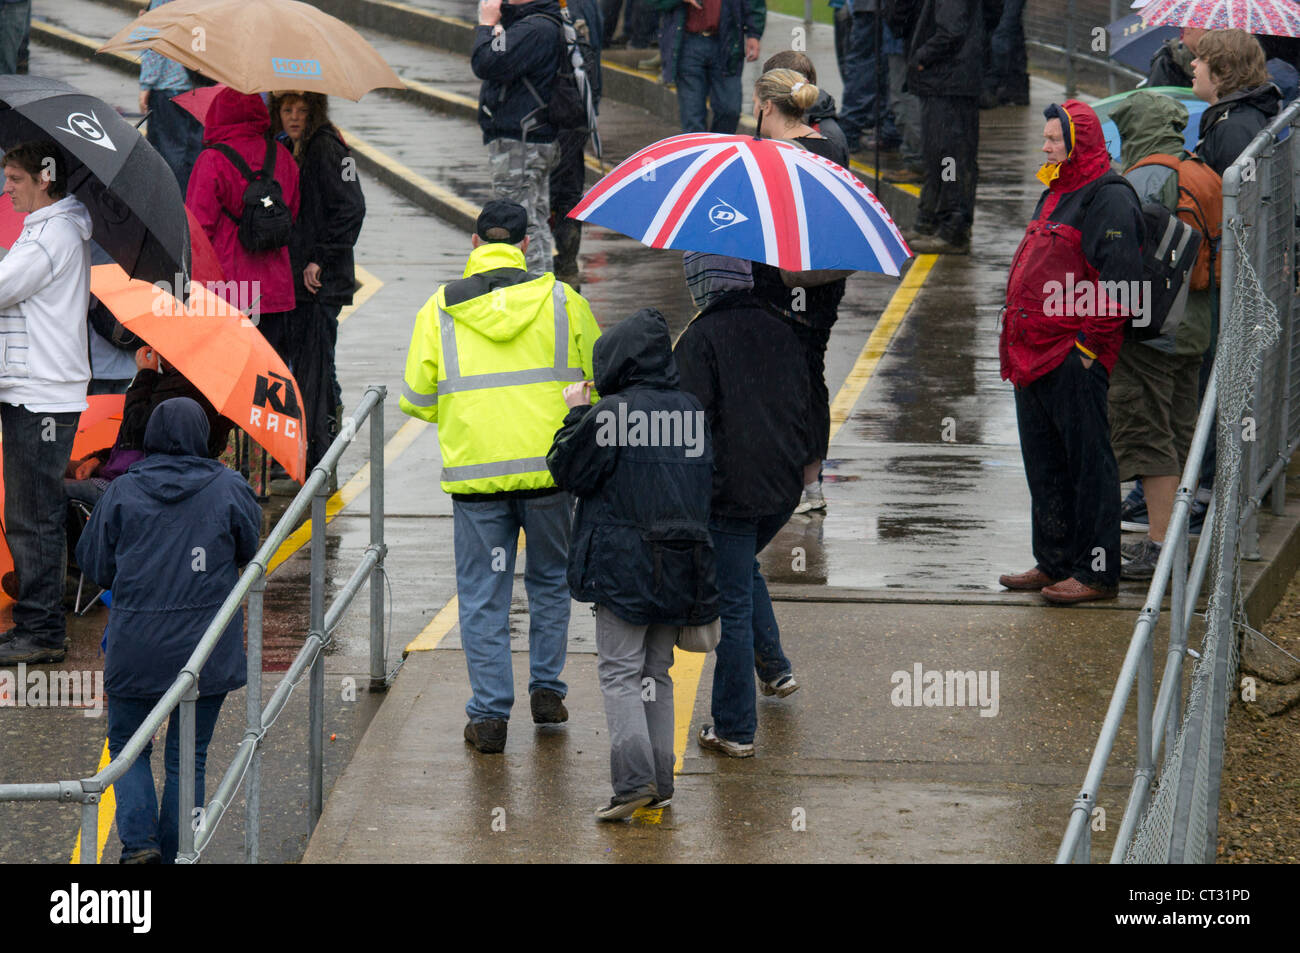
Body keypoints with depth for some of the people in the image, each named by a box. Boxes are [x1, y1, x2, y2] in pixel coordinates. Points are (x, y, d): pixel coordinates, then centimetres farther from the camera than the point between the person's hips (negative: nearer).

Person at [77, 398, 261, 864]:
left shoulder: (121, 493, -4)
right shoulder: (229, 489, -4)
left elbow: (94, 566, 3)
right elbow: (250, 548, 10)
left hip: (135, 649, 0)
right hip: (206, 649, 0)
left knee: (128, 747, 15)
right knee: (187, 759, 11)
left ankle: (139, 841, -5)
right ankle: (174, 856, 12)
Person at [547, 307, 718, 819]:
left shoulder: (610, 415, -14)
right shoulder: (691, 411, 6)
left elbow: (568, 471, -6)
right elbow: (706, 482, 17)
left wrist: (576, 413, 4)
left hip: (624, 565, -6)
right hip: (682, 565, 6)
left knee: (620, 672, -3)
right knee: (657, 672, 14)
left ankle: (634, 780, -15)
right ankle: (660, 781, 13)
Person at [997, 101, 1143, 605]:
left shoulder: (1108, 198, -12)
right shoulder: (1055, 194, 18)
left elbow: (1118, 279, -18)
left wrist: (1089, 342, -19)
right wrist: (1017, 345, 21)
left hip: (1074, 358, -10)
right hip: (1036, 356, 10)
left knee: (1087, 463, -4)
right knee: (1044, 463, 14)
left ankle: (1096, 572, -1)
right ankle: (1054, 562, 23)